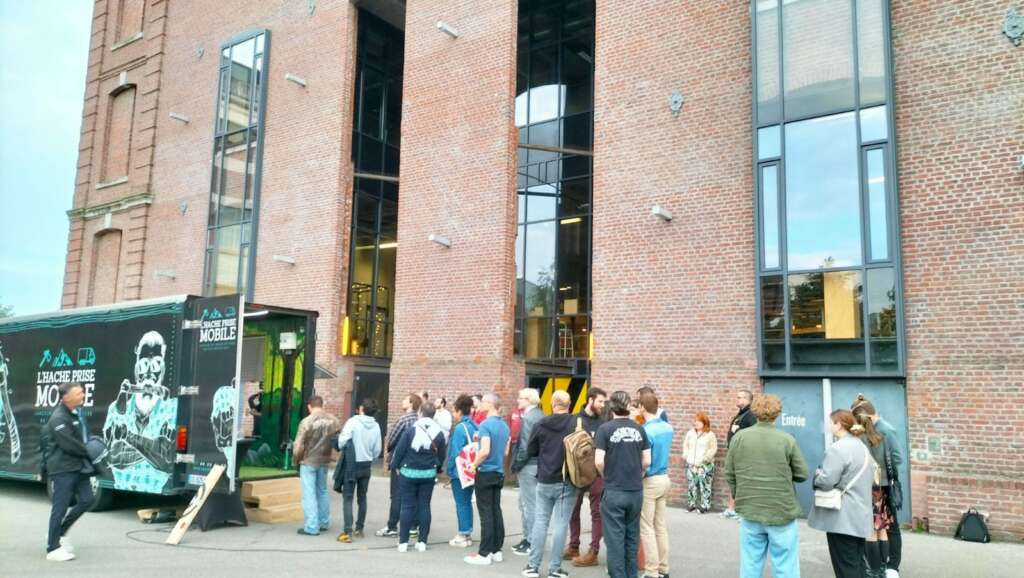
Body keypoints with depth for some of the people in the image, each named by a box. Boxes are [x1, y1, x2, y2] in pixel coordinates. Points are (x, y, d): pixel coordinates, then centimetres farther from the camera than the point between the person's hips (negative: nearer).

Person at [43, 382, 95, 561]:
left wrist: (90, 450, 2)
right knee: (61, 507, -2)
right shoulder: (58, 418, -17)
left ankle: (59, 533, 24)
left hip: (78, 466, 9)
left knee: (87, 500, 8)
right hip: (63, 468, -9)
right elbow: (68, 444, -22)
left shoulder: (77, 413, 11)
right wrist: (89, 452, -10)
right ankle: (53, 548, 10)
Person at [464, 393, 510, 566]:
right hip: (499, 473, 7)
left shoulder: (485, 424, -16)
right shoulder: (504, 426, 8)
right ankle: (497, 550, 17)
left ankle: (484, 554, 1)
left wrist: (474, 465, -8)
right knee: (496, 511, 11)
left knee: (486, 514, -3)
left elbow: (485, 451, -24)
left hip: (486, 473, -7)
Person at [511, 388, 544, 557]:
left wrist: (516, 465, -10)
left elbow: (525, 446, -20)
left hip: (528, 466, -9)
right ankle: (530, 538, 24)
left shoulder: (528, 418, -16)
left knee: (529, 504, -1)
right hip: (540, 464, 9)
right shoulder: (541, 416, 10)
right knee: (532, 503, 16)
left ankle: (532, 542, 4)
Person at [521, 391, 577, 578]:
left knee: (540, 522, 12)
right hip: (568, 481, -2)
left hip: (544, 481, 2)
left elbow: (530, 452, 4)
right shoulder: (578, 423, -10)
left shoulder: (541, 425, -4)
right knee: (561, 524, 4)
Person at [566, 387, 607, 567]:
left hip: (597, 473, -1)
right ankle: (573, 547, 26)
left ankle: (593, 552, 9)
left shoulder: (604, 422, 1)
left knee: (597, 512, 2)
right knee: (573, 510, 11)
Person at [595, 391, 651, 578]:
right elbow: (647, 461, 2)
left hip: (614, 491, -4)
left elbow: (599, 461, -13)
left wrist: (607, 477, 6)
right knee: (632, 537, 15)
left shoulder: (605, 429, -10)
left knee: (615, 538, 3)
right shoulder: (639, 429, 2)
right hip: (636, 491, 4)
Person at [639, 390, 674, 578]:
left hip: (650, 481, -8)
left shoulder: (646, 431, -20)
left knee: (646, 528, 0)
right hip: (665, 478, 8)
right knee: (661, 525, 15)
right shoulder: (668, 428, 4)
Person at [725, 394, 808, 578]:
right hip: (782, 512, -2)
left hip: (750, 511, 2)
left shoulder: (739, 437, -3)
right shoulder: (787, 440, -9)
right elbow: (802, 474, -1)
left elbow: (730, 473, 3)